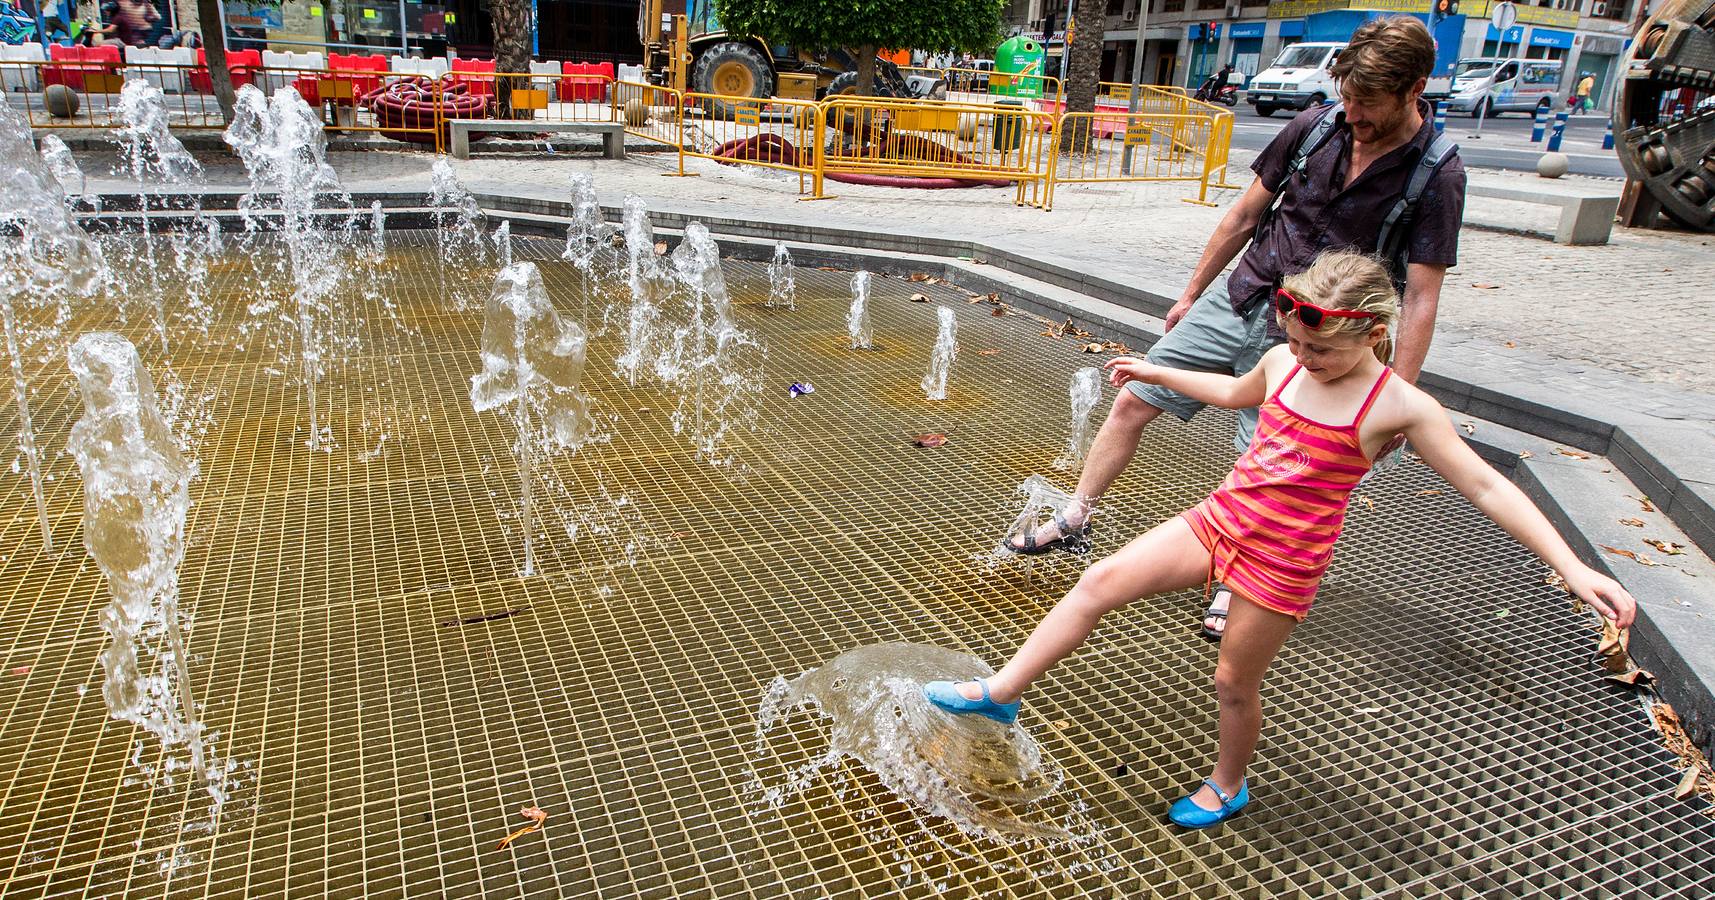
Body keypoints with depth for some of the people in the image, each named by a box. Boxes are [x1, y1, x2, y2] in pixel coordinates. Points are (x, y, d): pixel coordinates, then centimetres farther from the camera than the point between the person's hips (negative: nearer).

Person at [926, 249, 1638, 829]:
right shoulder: (1283, 363, -1)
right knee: (1101, 581, -7)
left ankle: (1227, 786, 40)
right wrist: (1156, 372, 31)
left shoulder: (1399, 408, -16)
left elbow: (1486, 488, -13)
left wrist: (1573, 569, -19)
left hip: (1283, 563, -5)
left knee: (1234, 681, 10)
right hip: (1218, 521, 5)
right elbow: (1235, 392, 23)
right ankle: (1000, 692, 3)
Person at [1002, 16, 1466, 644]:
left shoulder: (1438, 179, -13)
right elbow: (1245, 216, 8)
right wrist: (1192, 293, 14)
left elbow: (1420, 300, -15)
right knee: (1133, 400, 4)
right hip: (1234, 302, 4)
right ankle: (1073, 522, 20)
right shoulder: (1315, 127, -3)